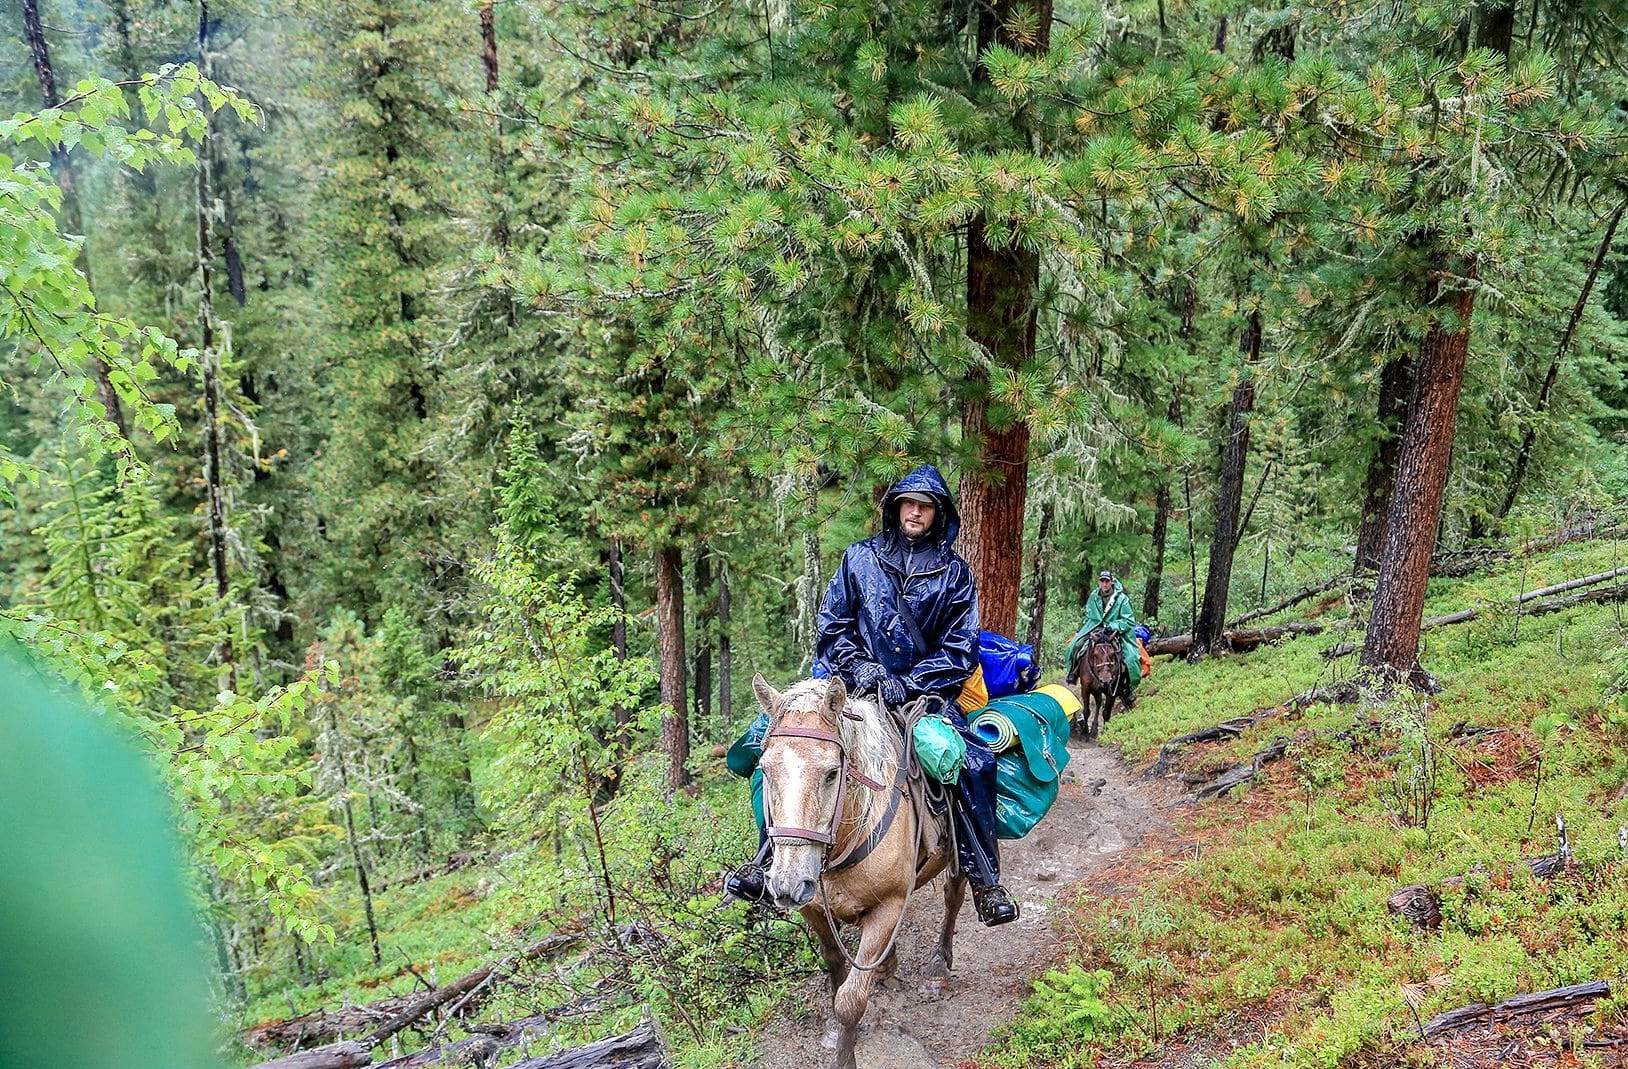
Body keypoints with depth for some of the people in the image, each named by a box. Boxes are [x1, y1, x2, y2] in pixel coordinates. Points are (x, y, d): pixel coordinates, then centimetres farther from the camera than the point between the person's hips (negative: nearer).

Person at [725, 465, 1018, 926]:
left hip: (922, 690, 0)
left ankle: (984, 880, -5)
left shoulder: (954, 572, 6)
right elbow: (832, 624, 7)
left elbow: (960, 647, 1)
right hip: (851, 681, 1)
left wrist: (907, 684, -13)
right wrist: (858, 665, -11)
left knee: (974, 764, -22)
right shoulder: (861, 557, 7)